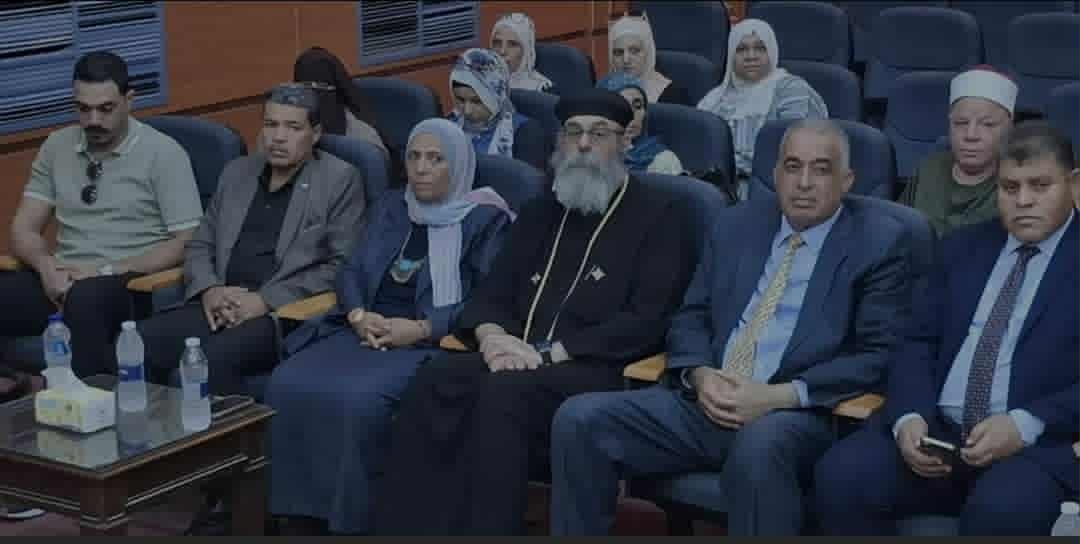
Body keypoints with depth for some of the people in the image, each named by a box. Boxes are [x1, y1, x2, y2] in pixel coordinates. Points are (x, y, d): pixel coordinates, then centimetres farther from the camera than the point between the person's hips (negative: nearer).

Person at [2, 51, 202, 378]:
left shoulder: (163, 153, -1)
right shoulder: (56, 146, 14)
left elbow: (187, 244, -6)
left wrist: (107, 271, -14)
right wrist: (47, 267, -10)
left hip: (130, 285, -5)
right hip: (61, 280, 5)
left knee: (85, 296, -39)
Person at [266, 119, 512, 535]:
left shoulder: (485, 220, 4)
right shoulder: (389, 208, 21)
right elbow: (352, 271, 15)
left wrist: (420, 329, -16)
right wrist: (359, 315, -7)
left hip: (431, 343, -5)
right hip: (367, 331, 5)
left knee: (358, 399, -34)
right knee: (289, 386, -23)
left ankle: (352, 520, -19)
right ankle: (303, 515, -14)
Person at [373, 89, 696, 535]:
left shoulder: (655, 213, 3)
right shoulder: (541, 212, 21)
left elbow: (647, 321, -8)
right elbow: (491, 294, 19)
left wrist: (549, 353, -15)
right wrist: (492, 335, -7)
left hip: (600, 370, -5)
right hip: (522, 361, 5)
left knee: (503, 393, -35)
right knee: (434, 381, -25)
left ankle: (483, 530, -29)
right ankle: (407, 529, -25)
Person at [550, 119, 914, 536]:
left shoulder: (879, 242, 2)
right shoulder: (736, 225, 17)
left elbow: (878, 355, -6)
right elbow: (690, 319, 17)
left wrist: (781, 395, -17)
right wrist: (700, 374, -7)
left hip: (795, 414, -5)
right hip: (704, 400, 5)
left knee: (759, 448, -40)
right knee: (578, 419, -17)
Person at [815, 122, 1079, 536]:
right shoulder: (963, 246, 18)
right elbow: (919, 342, 12)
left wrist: (1026, 426, -20)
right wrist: (908, 417, -8)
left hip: (1041, 443, -4)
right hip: (936, 428, 4)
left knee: (1000, 510, -36)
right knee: (841, 476, -22)